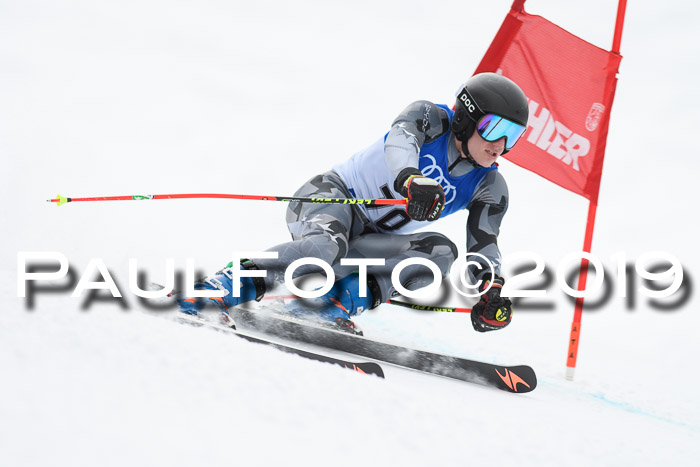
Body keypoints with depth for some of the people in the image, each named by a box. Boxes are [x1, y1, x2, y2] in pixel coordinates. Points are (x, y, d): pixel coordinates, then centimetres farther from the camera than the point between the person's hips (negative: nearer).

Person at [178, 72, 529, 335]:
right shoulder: (430, 117, -10)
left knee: (441, 250, -22)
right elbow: (401, 141, -32)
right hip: (333, 196, -5)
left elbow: (484, 245, -2)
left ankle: (343, 299, -28)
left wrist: (491, 290, -24)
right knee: (327, 245, -39)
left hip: (374, 240, 5)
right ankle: (229, 285, -30)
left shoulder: (489, 188, 2)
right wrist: (411, 180, -55)